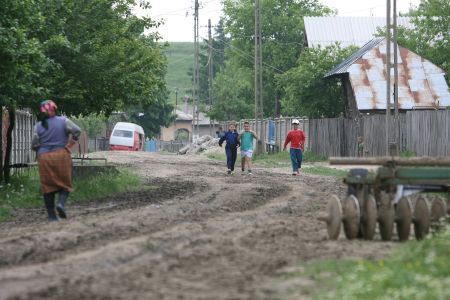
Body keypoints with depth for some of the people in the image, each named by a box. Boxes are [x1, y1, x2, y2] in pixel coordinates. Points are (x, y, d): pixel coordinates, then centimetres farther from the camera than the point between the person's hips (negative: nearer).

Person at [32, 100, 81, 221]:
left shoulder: (38, 126, 1)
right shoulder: (63, 121, -2)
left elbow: (34, 145, -2)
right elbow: (77, 131, -13)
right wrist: (69, 145, -2)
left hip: (44, 158, 1)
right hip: (61, 156, -1)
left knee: (48, 186, 7)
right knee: (65, 183, 10)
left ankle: (51, 215, 6)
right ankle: (61, 203, -17)